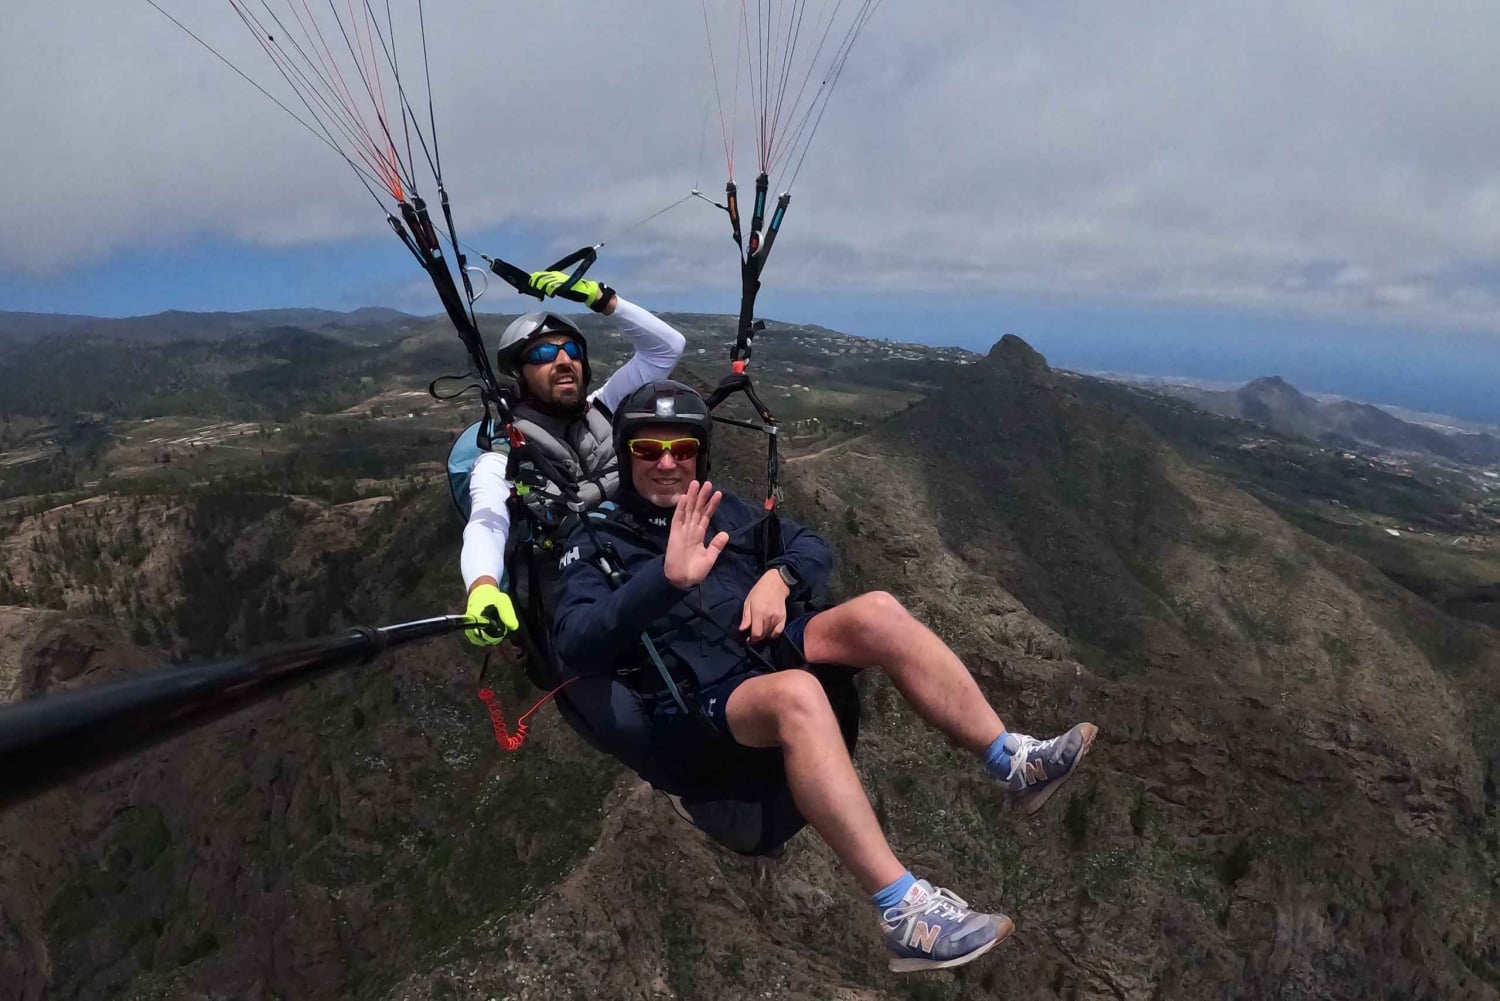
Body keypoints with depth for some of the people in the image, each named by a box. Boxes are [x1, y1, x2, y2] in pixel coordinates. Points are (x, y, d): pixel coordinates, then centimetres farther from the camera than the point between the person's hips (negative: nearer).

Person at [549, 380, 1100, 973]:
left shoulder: (718, 509, 18)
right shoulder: (595, 545, 2)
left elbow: (814, 548, 18)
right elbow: (575, 644, -17)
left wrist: (779, 576, -7)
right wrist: (667, 578, -32)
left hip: (772, 649, 6)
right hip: (703, 702, -5)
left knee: (876, 610, -20)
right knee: (797, 693, -37)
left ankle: (1015, 763, -13)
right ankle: (904, 913, -39)